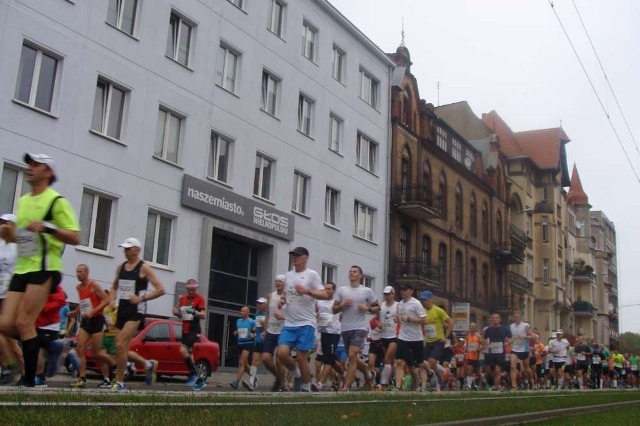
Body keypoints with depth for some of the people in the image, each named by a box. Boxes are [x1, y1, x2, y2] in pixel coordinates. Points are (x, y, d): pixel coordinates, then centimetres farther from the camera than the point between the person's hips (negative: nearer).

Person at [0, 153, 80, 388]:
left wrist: (47, 228, -26)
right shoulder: (22, 201, 18)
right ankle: (39, 346, 24)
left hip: (44, 269, -7)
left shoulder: (56, 201, -5)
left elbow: (75, 237, -11)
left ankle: (29, 380, -3)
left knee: (23, 322, -12)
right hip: (21, 269, 7)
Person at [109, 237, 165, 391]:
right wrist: (112, 300, 6)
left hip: (135, 312, -7)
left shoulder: (144, 268, -8)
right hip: (121, 310, 7)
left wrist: (141, 298, -19)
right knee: (123, 349, 7)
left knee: (120, 345, -17)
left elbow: (161, 289, -11)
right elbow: (114, 287, 25)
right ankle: (149, 364, 29)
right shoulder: (120, 267, 11)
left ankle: (119, 383, -5)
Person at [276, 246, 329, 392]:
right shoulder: (288, 275, 15)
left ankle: (306, 387, 13)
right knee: (282, 353, -10)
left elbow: (325, 295, -10)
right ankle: (297, 374, 17)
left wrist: (307, 291, -24)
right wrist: (283, 300, 7)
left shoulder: (311, 274, -2)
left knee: (301, 357, -5)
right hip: (289, 323, 5)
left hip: (306, 323, -5)